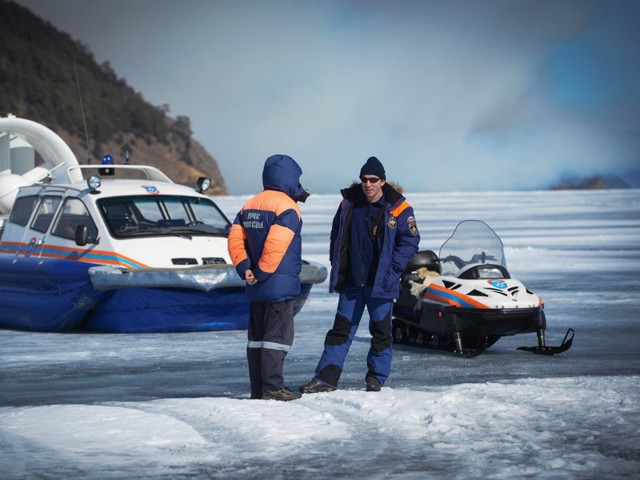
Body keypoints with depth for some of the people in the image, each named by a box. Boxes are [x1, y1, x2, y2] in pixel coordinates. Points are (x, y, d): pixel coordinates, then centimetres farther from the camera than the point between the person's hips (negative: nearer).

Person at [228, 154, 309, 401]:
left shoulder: (250, 205, 13)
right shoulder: (286, 207, -13)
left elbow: (235, 238, 5)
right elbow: (275, 245, -23)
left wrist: (244, 268, 0)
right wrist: (262, 273, -14)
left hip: (256, 288, 8)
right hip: (280, 285, -8)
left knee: (257, 336, 11)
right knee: (278, 335, -5)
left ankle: (257, 389, 14)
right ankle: (272, 388, -8)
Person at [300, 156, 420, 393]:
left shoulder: (398, 208, -6)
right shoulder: (349, 203, 5)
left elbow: (410, 240, -4)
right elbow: (337, 234, 18)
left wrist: (393, 267, -12)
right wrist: (336, 263, 9)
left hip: (381, 283, -3)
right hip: (351, 281, 3)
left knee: (380, 331, 5)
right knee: (341, 329, 4)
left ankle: (376, 378, 17)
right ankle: (326, 378, 4)